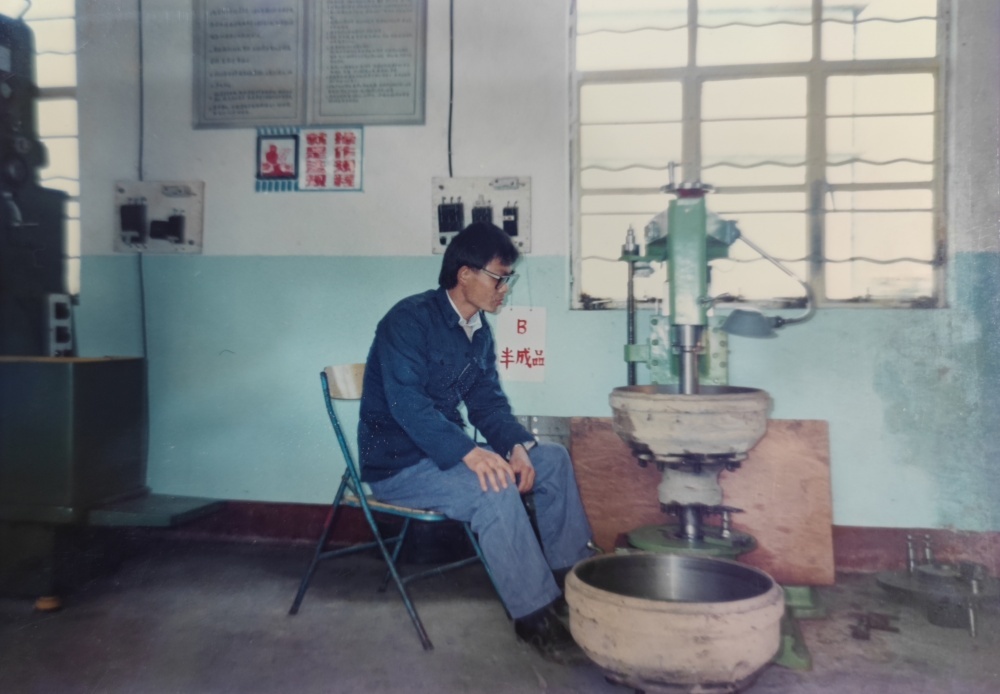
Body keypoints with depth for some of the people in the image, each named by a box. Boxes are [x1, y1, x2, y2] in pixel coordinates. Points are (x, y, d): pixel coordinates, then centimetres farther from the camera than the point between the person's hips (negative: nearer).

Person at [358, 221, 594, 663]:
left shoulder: (479, 330, 6)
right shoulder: (409, 320, -19)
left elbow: (488, 401, 6)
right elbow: (408, 404, -30)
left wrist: (517, 445, -14)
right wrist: (469, 452, -41)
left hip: (447, 451, 9)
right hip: (397, 463, -9)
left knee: (552, 458, 1)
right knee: (494, 488, -32)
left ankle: (571, 577, 9)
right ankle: (535, 616, -18)